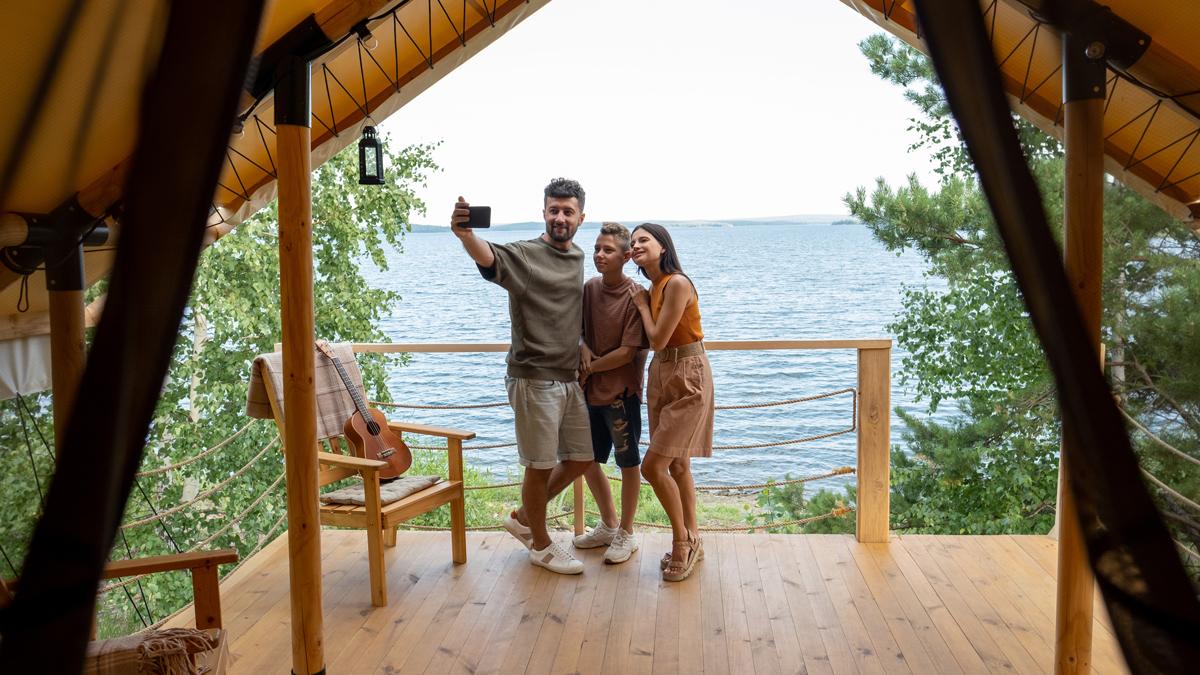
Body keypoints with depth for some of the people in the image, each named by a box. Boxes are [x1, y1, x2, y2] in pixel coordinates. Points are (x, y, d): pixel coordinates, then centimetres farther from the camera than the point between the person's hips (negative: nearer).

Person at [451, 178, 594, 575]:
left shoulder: (577, 258, 10)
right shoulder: (524, 255, -13)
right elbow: (488, 258, -36)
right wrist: (465, 234, -57)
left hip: (569, 379, 8)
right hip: (534, 380, -8)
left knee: (580, 459, 15)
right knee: (540, 466, 2)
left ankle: (523, 518, 34)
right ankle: (541, 545, 23)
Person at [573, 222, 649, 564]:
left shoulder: (635, 296, -15)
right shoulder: (590, 288, 3)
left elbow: (628, 352, -18)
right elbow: (578, 328, 15)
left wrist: (589, 369, -10)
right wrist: (583, 347, -6)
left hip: (621, 391, -7)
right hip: (591, 391, 7)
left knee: (628, 462, 8)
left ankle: (626, 534, 23)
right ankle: (608, 525, 35)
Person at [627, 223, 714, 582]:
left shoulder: (677, 284, -19)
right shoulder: (654, 287, 9)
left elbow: (658, 339, -18)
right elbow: (655, 342, 7)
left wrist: (642, 305, -5)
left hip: (687, 379, -9)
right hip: (662, 375, 9)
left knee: (653, 465, -11)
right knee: (676, 464, 14)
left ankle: (683, 541, 8)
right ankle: (691, 542, 27)